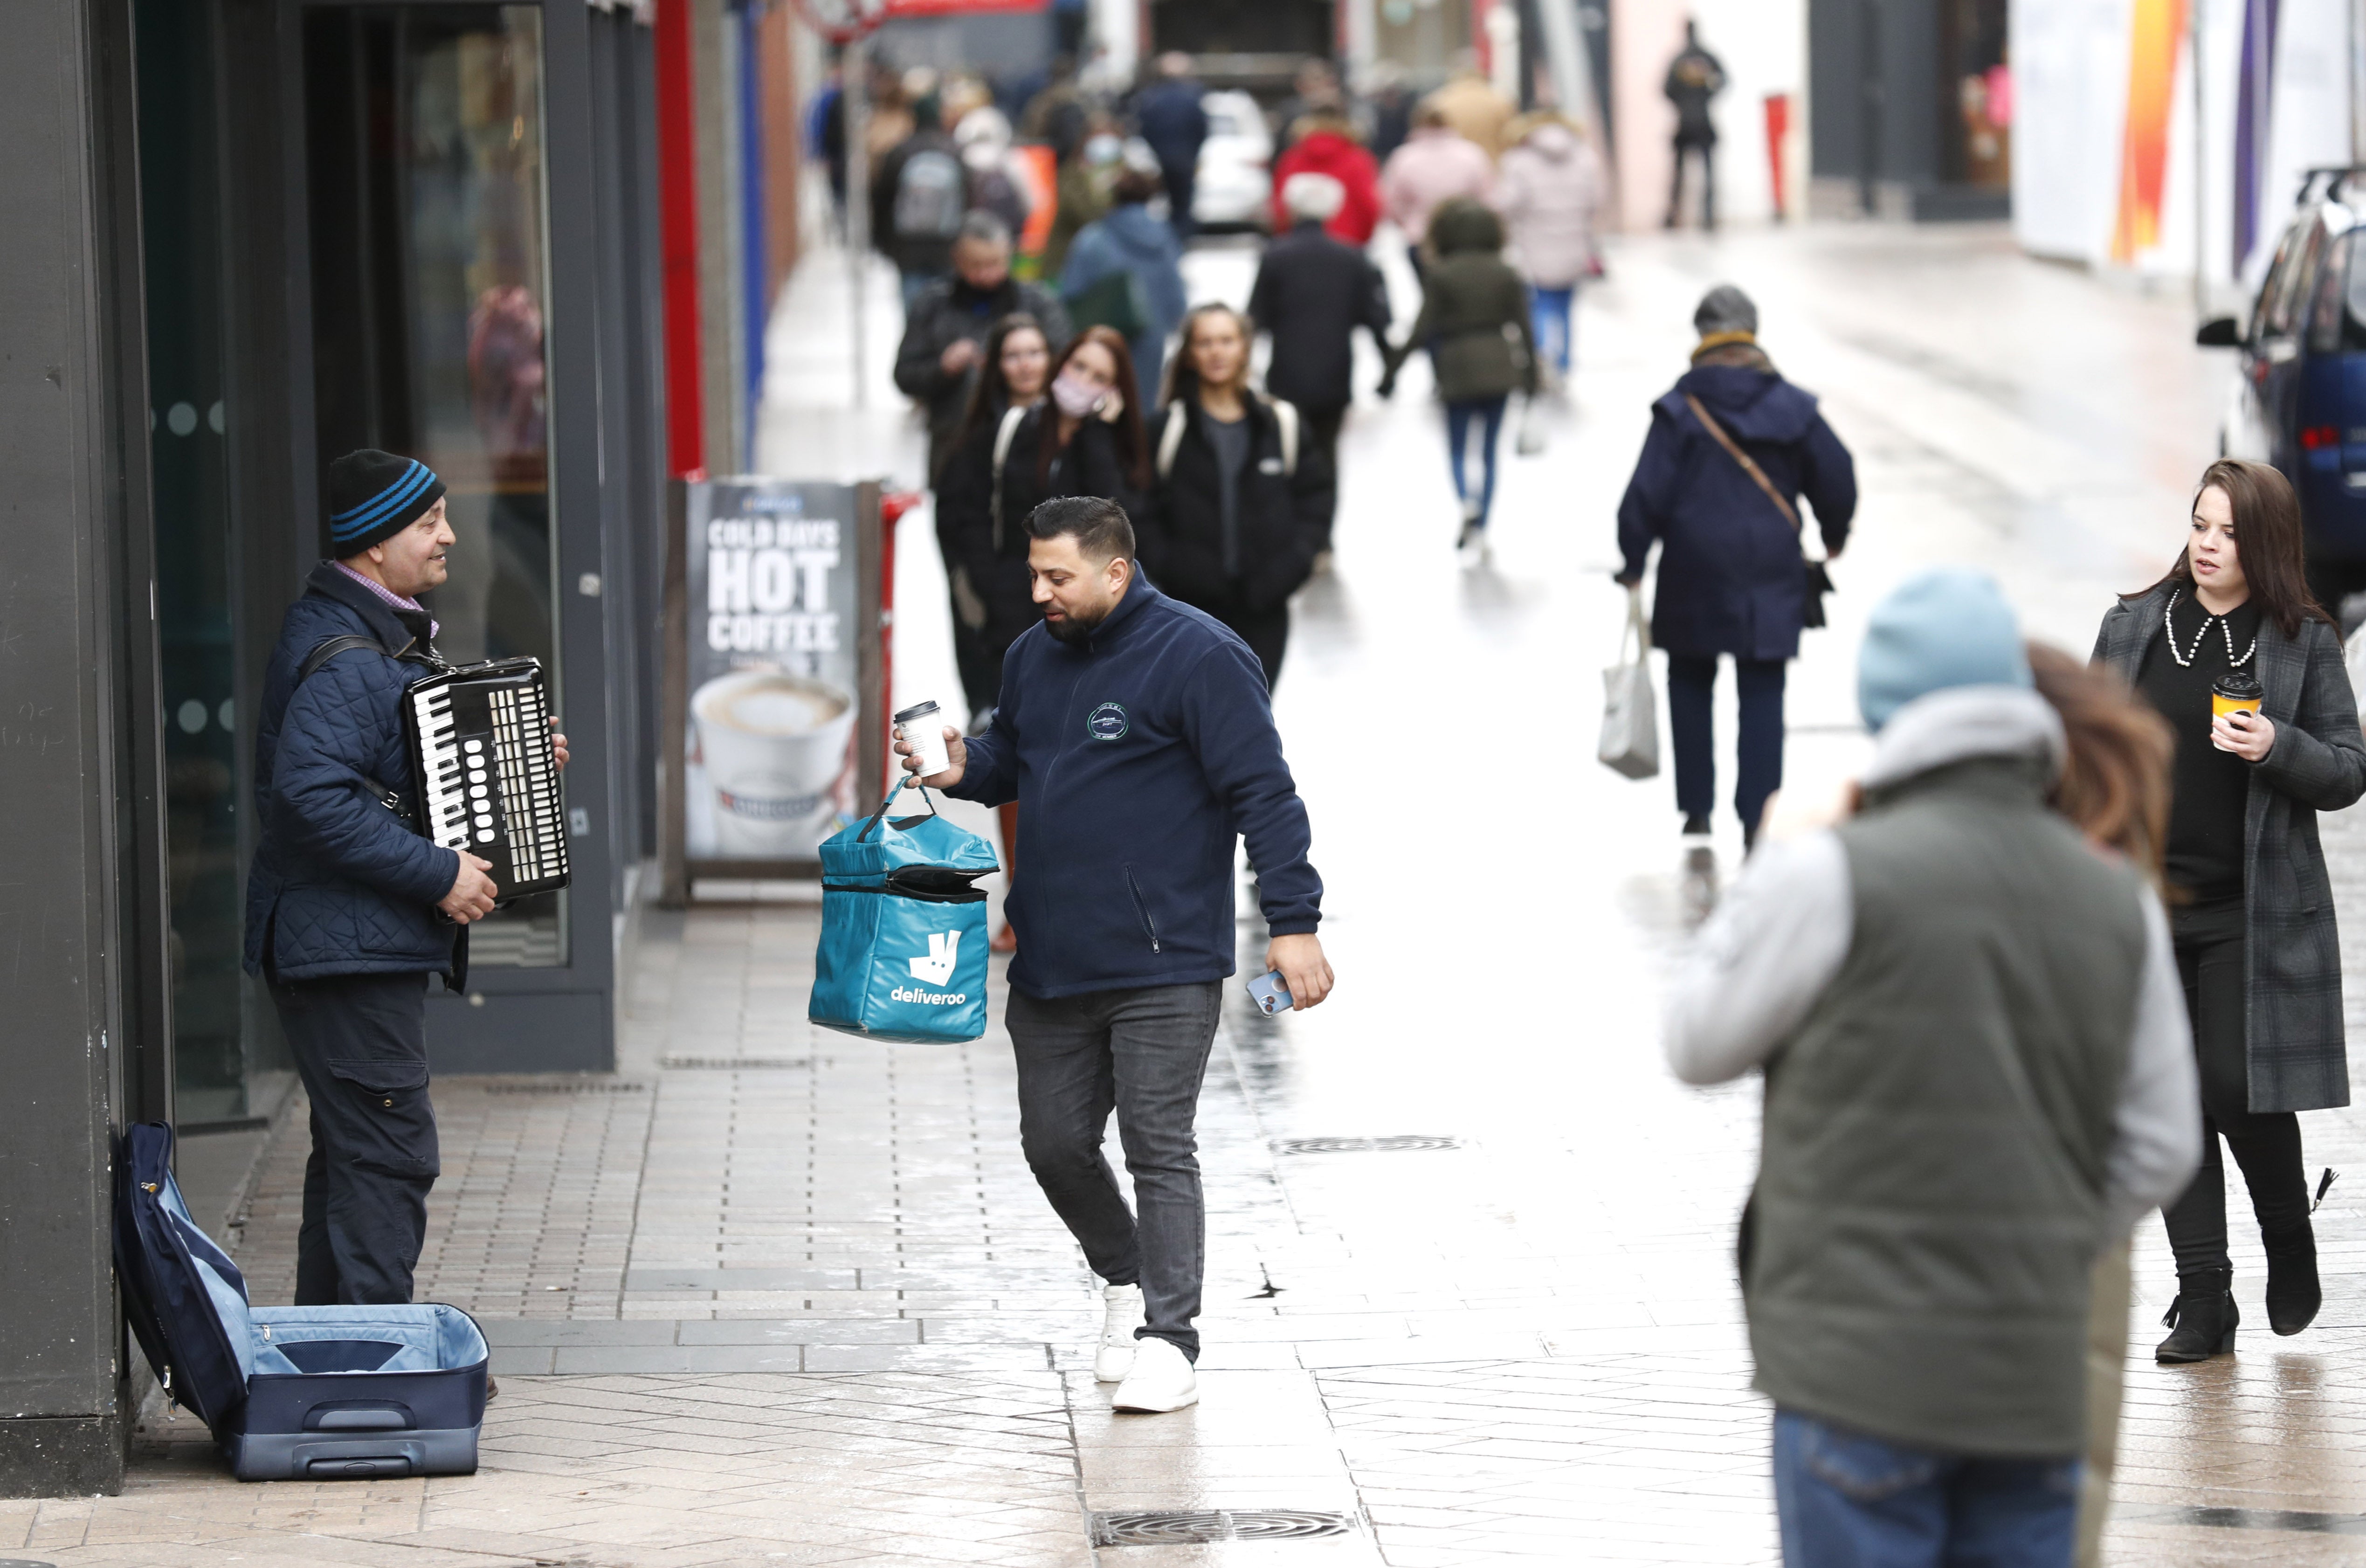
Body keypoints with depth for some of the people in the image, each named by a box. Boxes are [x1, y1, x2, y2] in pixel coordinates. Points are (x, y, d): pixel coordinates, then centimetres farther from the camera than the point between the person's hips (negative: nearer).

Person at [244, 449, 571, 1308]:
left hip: (374, 941, 11)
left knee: (355, 1154, 17)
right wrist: (439, 872, -27)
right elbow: (313, 796, -32)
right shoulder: (342, 659, -20)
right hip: (346, 945, -11)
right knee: (389, 1152, -11)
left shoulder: (390, 634, 15)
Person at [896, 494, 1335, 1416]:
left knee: (1158, 1148, -8)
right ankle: (1128, 1282, 35)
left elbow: (1263, 794, -13)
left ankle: (1167, 1342, -4)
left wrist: (1293, 922, -19)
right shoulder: (1034, 657, 12)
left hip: (1165, 967, -7)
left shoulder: (1197, 658, -11)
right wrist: (965, 769, 3)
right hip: (1051, 965, 7)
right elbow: (1013, 760, 27)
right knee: (1055, 1143, 11)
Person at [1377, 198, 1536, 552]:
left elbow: (1422, 330, -10)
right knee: (1489, 451, 12)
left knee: (1457, 449, 8)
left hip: (1458, 367, -2)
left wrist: (1392, 370, -6)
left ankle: (1467, 502, -22)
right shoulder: (1506, 275, 2)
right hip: (1500, 369, 2)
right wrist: (1531, 375, 12)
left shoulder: (1439, 275, -6)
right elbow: (1523, 328, 2)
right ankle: (1480, 527, 10)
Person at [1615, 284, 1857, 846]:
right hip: (1771, 575, 1)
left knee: (1690, 688, 14)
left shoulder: (1679, 410, -8)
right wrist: (1835, 536, 24)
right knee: (1763, 695, 4)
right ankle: (1758, 818, -3)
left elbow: (1647, 494, -9)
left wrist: (1633, 561, 2)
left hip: (1695, 572, -1)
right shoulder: (1791, 406, -1)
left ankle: (1697, 813, 15)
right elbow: (1837, 478, 5)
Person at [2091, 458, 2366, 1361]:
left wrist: (2278, 749, -18)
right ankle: (2203, 1299, 9)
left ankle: (2291, 1244, 19)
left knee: (2241, 1093, -8)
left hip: (2253, 911, -3)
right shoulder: (2133, 628, 6)